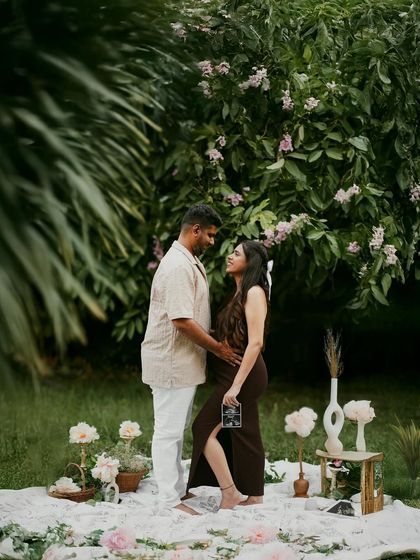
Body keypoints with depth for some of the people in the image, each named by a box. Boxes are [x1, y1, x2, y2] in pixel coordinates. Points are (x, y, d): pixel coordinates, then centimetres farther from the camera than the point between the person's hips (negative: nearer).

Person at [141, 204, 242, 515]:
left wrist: (215, 345, 14)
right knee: (169, 430, -5)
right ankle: (170, 500, 0)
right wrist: (217, 348, -17)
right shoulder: (178, 266, -21)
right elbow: (182, 321, -26)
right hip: (171, 361, -11)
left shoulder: (191, 263, 13)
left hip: (182, 360, 11)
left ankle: (177, 488, 27)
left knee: (176, 430, 17)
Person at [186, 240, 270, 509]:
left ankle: (229, 494, -5)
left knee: (206, 428, -9)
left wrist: (236, 385, -24)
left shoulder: (255, 293, -14)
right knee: (244, 434, 11)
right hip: (240, 374, 9)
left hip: (243, 374, -9)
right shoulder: (241, 293, 15)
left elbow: (256, 342, -21)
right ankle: (254, 497, 17)